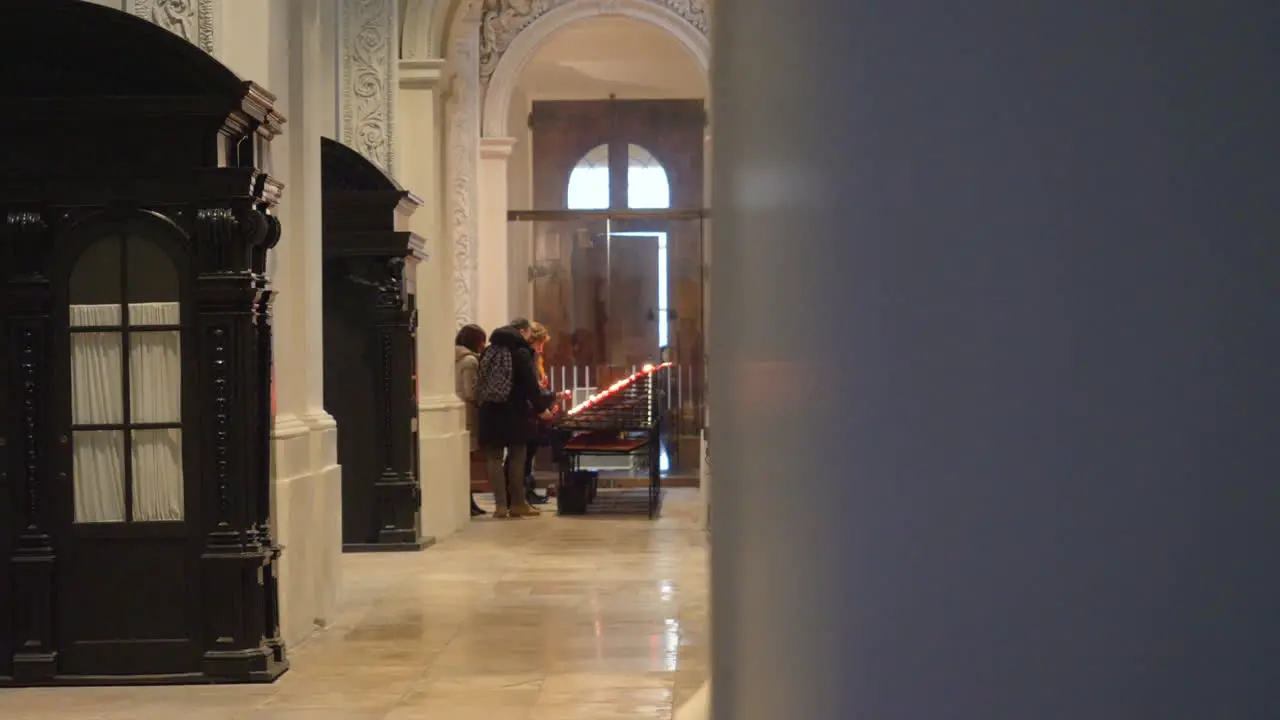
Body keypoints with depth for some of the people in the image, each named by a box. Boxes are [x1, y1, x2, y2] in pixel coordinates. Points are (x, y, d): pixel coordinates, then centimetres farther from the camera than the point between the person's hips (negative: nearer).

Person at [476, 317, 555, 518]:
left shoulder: (489, 351, 10)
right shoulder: (521, 352, -9)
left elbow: (482, 381, 15)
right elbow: (530, 384, -12)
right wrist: (541, 408, -3)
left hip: (490, 411, 5)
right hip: (514, 413, -5)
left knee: (494, 457, 6)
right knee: (517, 457, 5)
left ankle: (501, 505, 1)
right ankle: (517, 504, 8)